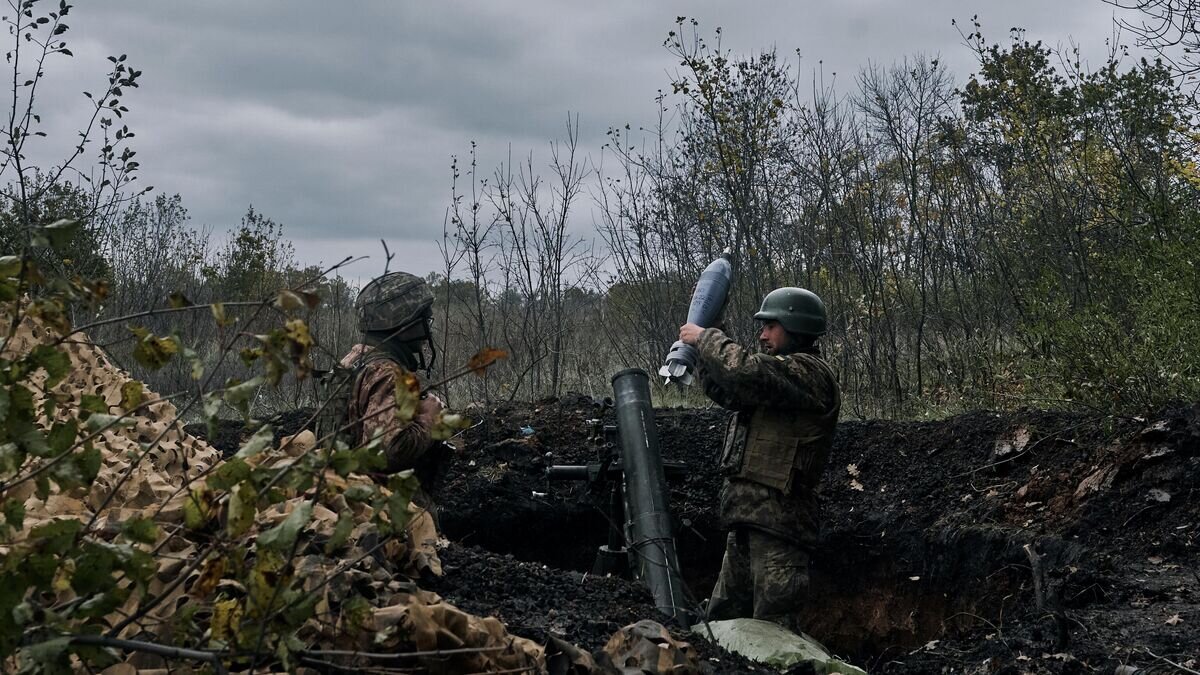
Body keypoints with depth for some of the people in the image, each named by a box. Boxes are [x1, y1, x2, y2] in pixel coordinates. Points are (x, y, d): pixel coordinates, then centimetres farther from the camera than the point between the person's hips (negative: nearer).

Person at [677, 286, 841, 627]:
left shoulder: (808, 371, -11)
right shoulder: (784, 372, 21)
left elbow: (745, 371, -25)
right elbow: (727, 393, 27)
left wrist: (706, 337, -9)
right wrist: (700, 353, 12)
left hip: (777, 520, -10)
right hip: (749, 518, 10)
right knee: (721, 619, 14)